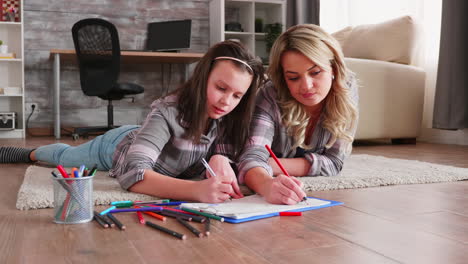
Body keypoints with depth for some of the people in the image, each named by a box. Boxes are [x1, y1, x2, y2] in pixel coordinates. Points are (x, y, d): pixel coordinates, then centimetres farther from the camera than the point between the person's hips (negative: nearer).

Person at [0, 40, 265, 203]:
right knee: (63, 155, 31)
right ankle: (32, 154, 64)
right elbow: (133, 174, -57)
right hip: (118, 147, -3)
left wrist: (220, 159, -45)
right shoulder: (169, 112, -48)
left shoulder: (230, 115, -31)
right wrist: (196, 190, -73)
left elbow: (230, 151, -18)